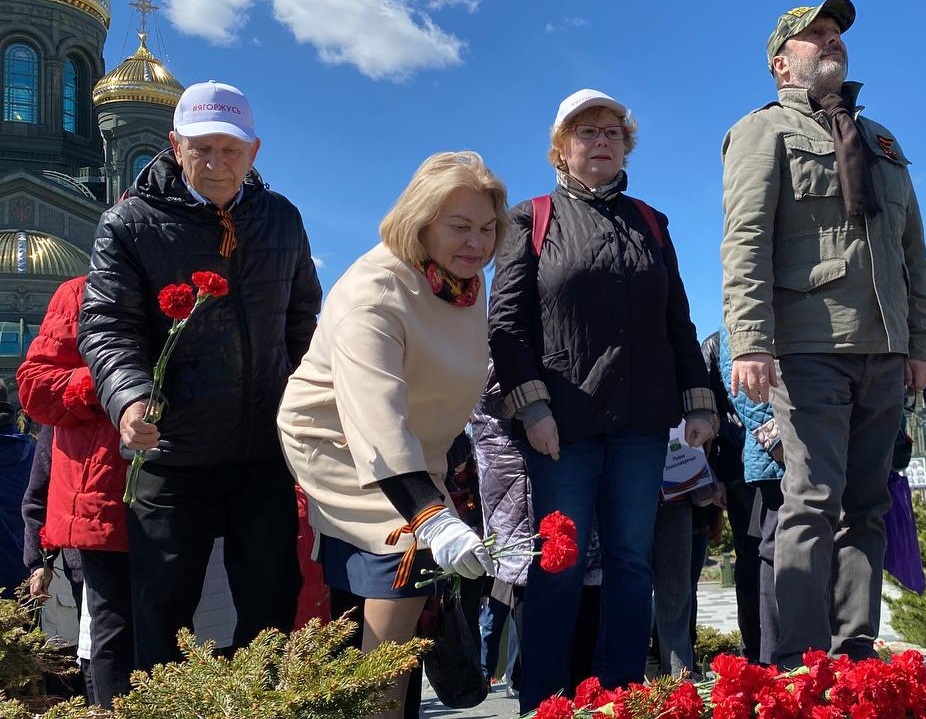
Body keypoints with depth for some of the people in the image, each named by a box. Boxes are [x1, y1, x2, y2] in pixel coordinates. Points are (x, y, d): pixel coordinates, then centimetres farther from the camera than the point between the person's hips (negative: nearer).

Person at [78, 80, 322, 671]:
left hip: (265, 455, 3)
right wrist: (129, 396, -28)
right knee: (162, 613, 6)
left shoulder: (281, 218, 9)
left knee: (274, 605, 12)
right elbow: (107, 326, -10)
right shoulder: (130, 223, -3)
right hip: (171, 456, -3)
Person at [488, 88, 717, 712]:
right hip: (564, 423, -3)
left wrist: (699, 400, 9)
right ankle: (543, 702, 9)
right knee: (559, 566, -1)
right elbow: (506, 322, -2)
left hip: (643, 422, 4)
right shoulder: (532, 221, 6)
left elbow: (678, 322, 17)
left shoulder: (650, 223, 17)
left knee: (632, 561, 5)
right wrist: (531, 404, -12)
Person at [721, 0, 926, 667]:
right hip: (810, 346, -6)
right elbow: (745, 242, -8)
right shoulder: (765, 131, 5)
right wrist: (750, 344, -19)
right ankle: (801, 662, -5)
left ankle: (856, 652, 11)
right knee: (814, 501, -9)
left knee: (866, 505, 5)